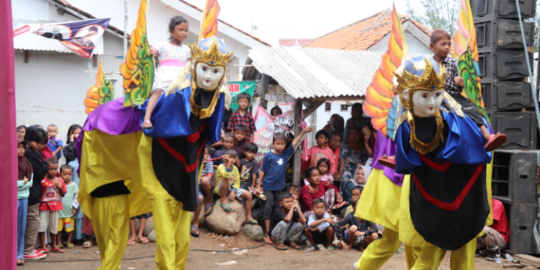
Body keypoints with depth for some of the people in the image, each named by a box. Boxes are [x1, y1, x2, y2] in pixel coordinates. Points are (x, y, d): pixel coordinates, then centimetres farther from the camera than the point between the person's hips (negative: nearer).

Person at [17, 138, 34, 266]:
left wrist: (20, 183, -8)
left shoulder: (26, 163, 9)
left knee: (22, 228, 8)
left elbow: (30, 182, 6)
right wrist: (23, 182, -8)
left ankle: (19, 254, 16)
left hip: (24, 197, 5)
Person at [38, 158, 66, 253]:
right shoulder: (43, 180, -8)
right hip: (44, 207, -4)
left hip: (56, 207, 4)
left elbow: (63, 194, 9)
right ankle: (43, 246, 4)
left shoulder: (59, 180, 6)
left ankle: (54, 246, 24)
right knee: (42, 226, -8)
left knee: (54, 227, 13)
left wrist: (60, 187, -7)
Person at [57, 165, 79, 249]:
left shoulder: (74, 185, 3)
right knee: (59, 227, 4)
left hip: (69, 211, 0)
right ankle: (59, 242, 18)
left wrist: (75, 208, 1)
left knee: (70, 228, 5)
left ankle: (69, 242, 19)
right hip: (59, 210, 0)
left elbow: (76, 197, 6)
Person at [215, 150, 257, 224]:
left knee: (249, 195, -7)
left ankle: (248, 217, 3)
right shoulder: (221, 167, -14)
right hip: (221, 190, -6)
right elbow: (226, 175, -36)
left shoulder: (235, 168, 5)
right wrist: (228, 163, -39)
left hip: (233, 189, 6)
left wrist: (233, 192, -17)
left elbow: (237, 182, 0)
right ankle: (223, 200, -20)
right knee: (225, 179, -37)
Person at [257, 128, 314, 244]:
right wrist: (258, 186, 0)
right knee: (268, 208, -4)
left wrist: (303, 132, 7)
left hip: (279, 187, 4)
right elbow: (262, 171, -2)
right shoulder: (268, 156, -7)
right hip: (268, 187, -4)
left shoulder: (286, 153, 3)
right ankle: (267, 234, 0)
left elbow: (294, 142, 12)